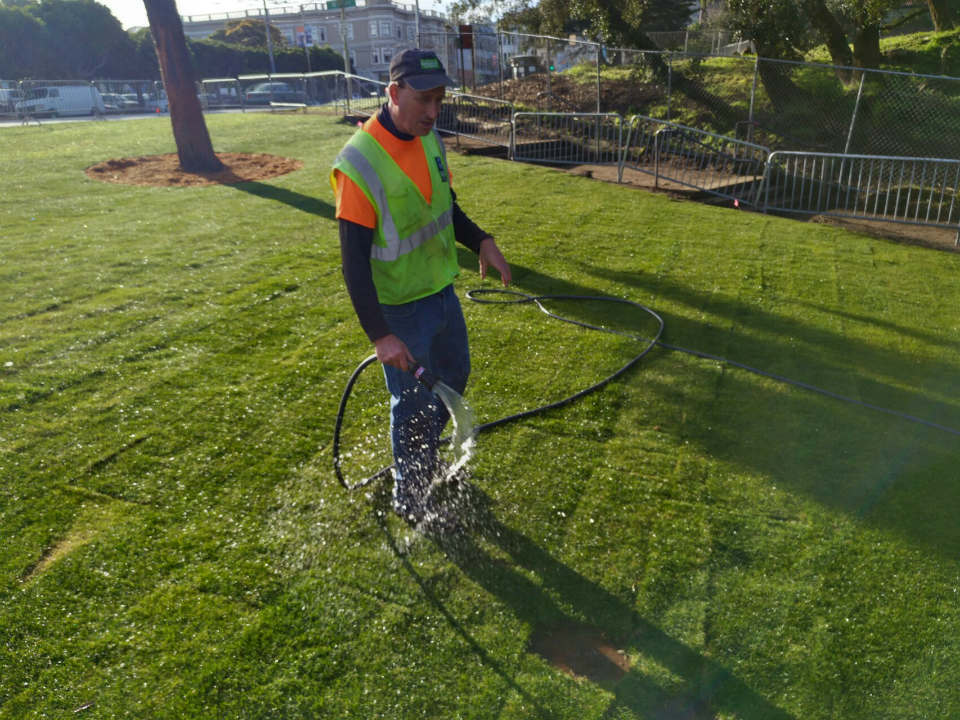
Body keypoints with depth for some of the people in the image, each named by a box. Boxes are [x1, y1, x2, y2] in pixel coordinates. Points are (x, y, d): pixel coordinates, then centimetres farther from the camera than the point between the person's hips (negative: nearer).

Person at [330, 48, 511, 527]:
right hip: (401, 311, -8)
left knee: (454, 376, 23)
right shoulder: (359, 164, -24)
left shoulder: (430, 140, 0)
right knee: (413, 404, 5)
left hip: (442, 291, 8)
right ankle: (409, 496, 31)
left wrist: (480, 241, -2)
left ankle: (425, 461, 48)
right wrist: (380, 335, -28)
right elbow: (354, 261, -25)